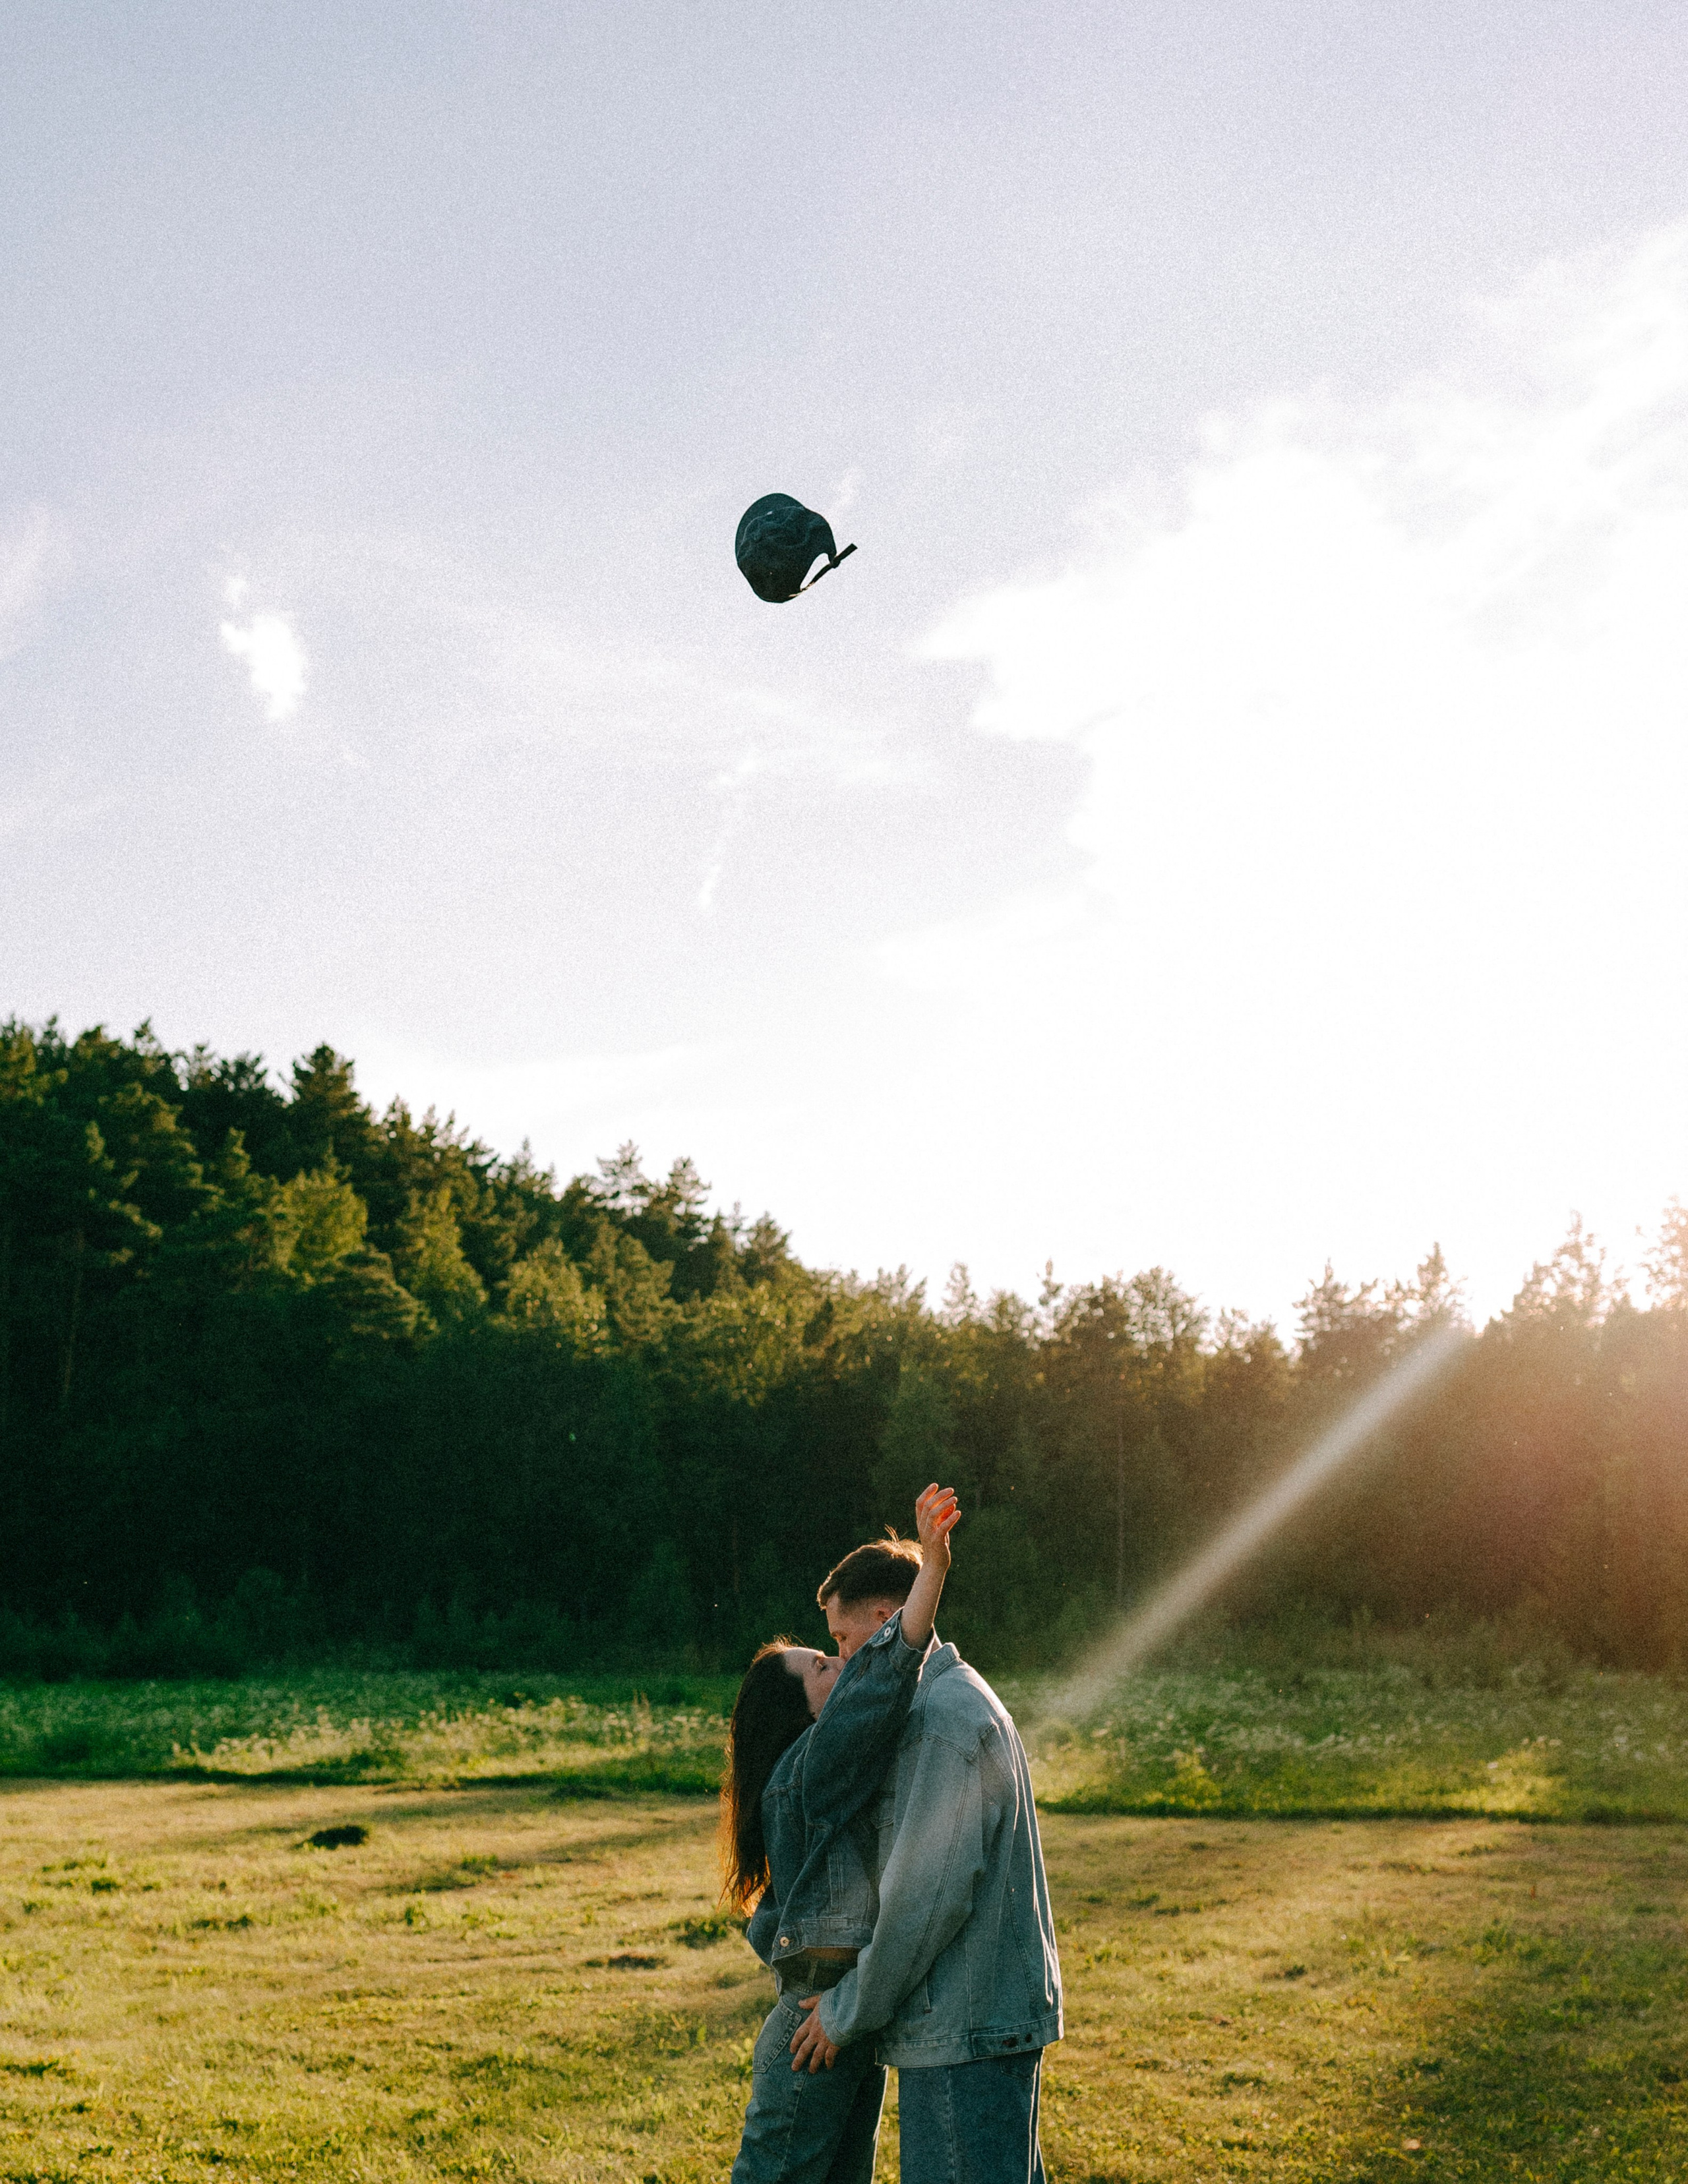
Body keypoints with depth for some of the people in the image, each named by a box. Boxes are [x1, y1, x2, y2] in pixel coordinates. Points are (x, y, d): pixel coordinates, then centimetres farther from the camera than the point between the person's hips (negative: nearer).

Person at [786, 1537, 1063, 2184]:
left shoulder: (943, 1720, -17)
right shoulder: (964, 1700, 16)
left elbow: (928, 1894, -20)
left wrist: (848, 2011, -10)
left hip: (964, 2029, -10)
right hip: (1003, 2009, 10)